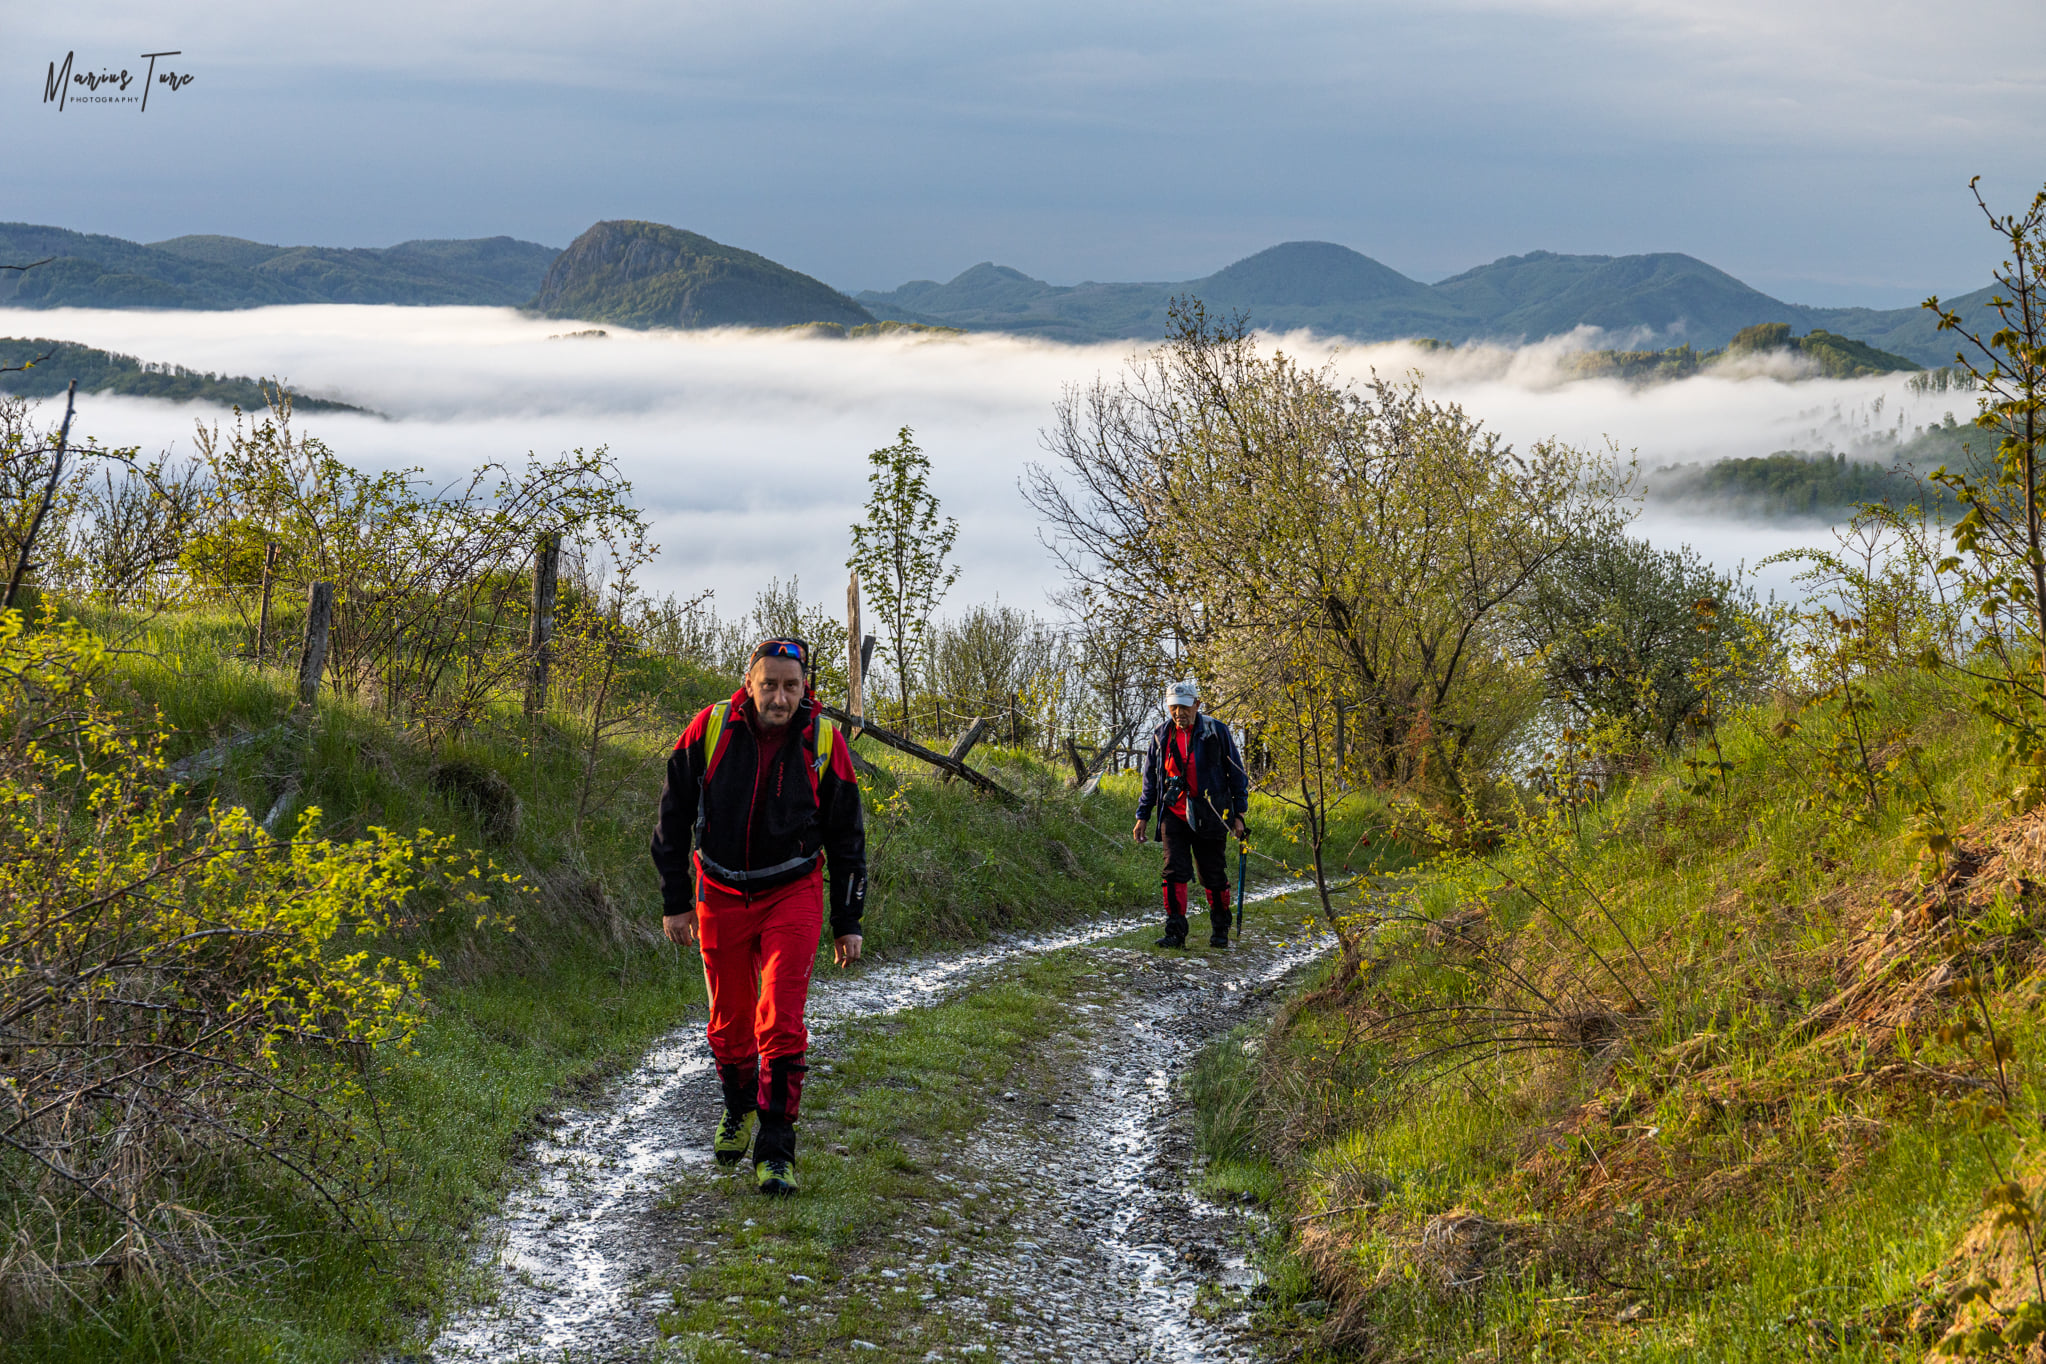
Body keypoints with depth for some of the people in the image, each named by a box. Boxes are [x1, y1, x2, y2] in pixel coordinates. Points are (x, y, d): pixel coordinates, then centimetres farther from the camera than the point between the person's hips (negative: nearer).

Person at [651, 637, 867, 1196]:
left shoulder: (824, 742, -10)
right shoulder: (709, 730, -11)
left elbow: (847, 837, 1)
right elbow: (673, 816, 1)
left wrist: (847, 923, 3)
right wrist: (675, 902, 2)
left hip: (792, 892, -1)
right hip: (721, 894, 1)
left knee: (781, 1021, -13)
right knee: (729, 1022, 11)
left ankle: (775, 1150, -9)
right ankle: (737, 1110, 38)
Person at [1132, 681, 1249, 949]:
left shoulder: (1216, 732, -2)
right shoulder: (1161, 736, 6)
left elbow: (1236, 773, 4)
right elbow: (1150, 780, 16)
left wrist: (1238, 813, 1)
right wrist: (1142, 816, 14)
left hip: (1208, 816, -2)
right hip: (1174, 816, 2)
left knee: (1214, 875, 5)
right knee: (1175, 872, -9)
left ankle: (1220, 930, 22)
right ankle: (1175, 932, -8)